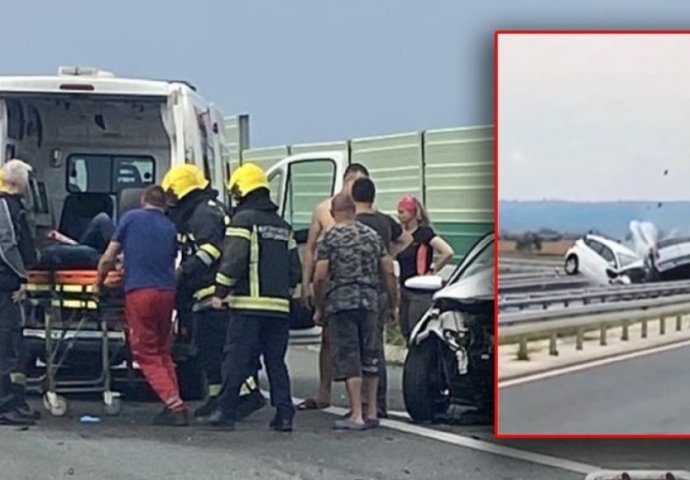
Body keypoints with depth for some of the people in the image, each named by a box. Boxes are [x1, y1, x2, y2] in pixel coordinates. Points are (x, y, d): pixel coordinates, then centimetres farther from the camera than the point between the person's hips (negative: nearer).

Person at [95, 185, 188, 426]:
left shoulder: (131, 218, 4)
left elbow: (108, 258, 4)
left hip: (139, 291, -4)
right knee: (164, 352, 17)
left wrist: (98, 283, 18)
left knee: (147, 354, 1)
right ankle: (175, 404, 10)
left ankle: (174, 404, -11)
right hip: (166, 292, 4)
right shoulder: (170, 228, 14)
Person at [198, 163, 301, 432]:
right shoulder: (283, 226, 19)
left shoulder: (243, 219, -4)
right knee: (276, 361, 9)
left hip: (249, 303, -6)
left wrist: (220, 292, -7)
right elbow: (295, 265, 18)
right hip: (279, 305, 6)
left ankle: (226, 412, -2)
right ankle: (284, 415, 4)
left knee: (237, 359, -3)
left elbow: (233, 260, -13)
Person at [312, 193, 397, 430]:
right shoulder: (373, 236, 10)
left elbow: (320, 277, -7)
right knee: (370, 357, 13)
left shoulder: (329, 239, -2)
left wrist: (319, 309, 3)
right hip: (369, 301, 4)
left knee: (349, 359, -3)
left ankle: (357, 416, -6)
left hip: (340, 303, -4)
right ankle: (371, 412, 18)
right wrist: (393, 304, 16)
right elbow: (389, 273, 8)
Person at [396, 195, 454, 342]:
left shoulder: (424, 232, -11)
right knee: (406, 332, 11)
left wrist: (432, 271, -11)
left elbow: (448, 252, -22)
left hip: (420, 292, -8)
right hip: (404, 290, 8)